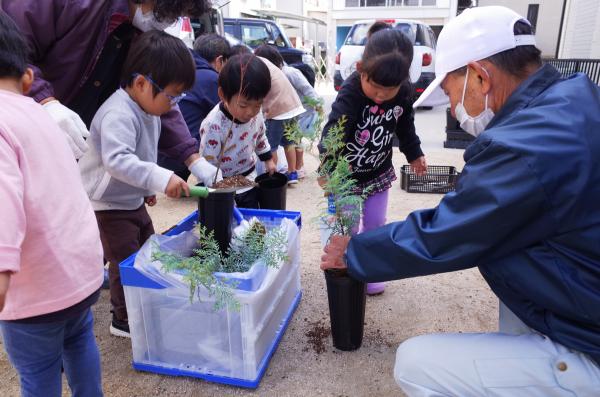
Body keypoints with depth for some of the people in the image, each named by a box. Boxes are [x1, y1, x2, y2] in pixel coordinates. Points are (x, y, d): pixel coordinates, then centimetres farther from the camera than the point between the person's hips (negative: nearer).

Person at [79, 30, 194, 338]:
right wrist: (161, 178, -49)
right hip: (107, 205, -10)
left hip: (133, 200, 10)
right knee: (127, 261, -1)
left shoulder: (147, 108, 3)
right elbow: (117, 160, -43)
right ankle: (124, 320, 20)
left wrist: (147, 186, 21)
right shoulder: (118, 114, -29)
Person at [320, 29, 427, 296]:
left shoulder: (403, 92, -13)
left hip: (379, 173, 4)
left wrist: (414, 154, 18)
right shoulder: (350, 94, -30)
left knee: (375, 224, 13)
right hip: (346, 175, -4)